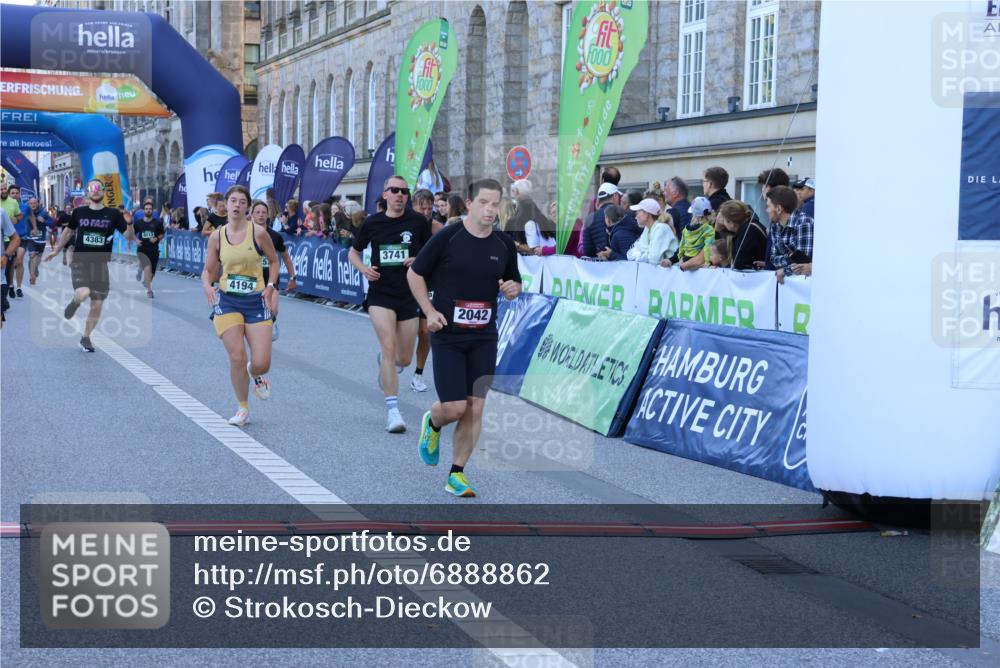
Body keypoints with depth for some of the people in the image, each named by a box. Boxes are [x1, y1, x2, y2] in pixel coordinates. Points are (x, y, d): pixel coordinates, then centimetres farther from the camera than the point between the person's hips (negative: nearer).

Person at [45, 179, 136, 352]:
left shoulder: (113, 214, -1)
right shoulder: (79, 212, 2)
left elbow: (130, 237, -4)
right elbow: (69, 231, 20)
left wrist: (129, 224, -24)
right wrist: (56, 251, 25)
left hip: (101, 264, 1)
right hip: (80, 261, -1)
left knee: (97, 306, 2)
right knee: (83, 294, -26)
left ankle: (86, 338, 22)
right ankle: (74, 302, 11)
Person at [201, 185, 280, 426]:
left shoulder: (258, 232, -4)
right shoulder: (216, 236, 2)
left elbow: (274, 260, 10)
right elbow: (208, 270, 10)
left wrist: (271, 286, -4)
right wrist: (207, 285, -11)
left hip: (256, 301, -1)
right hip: (227, 301, 1)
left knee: (261, 364, -7)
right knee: (237, 357, -11)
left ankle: (256, 377, 33)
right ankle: (243, 409, 10)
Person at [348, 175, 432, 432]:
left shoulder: (418, 222, -2)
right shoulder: (372, 223, 1)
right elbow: (353, 251, 15)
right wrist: (363, 268, -5)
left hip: (409, 295, 1)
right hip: (380, 294, -1)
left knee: (404, 359, 9)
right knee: (389, 347, -17)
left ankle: (384, 362, 47)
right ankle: (393, 411, -14)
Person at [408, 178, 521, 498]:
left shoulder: (504, 245, 3)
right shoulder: (447, 237, -9)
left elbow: (514, 282, 18)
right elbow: (414, 273, 0)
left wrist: (513, 288, -7)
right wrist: (430, 311, -11)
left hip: (484, 338, 4)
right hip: (447, 336, -4)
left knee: (475, 407, -1)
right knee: (455, 407, -8)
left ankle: (457, 474, 13)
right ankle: (432, 424, 29)